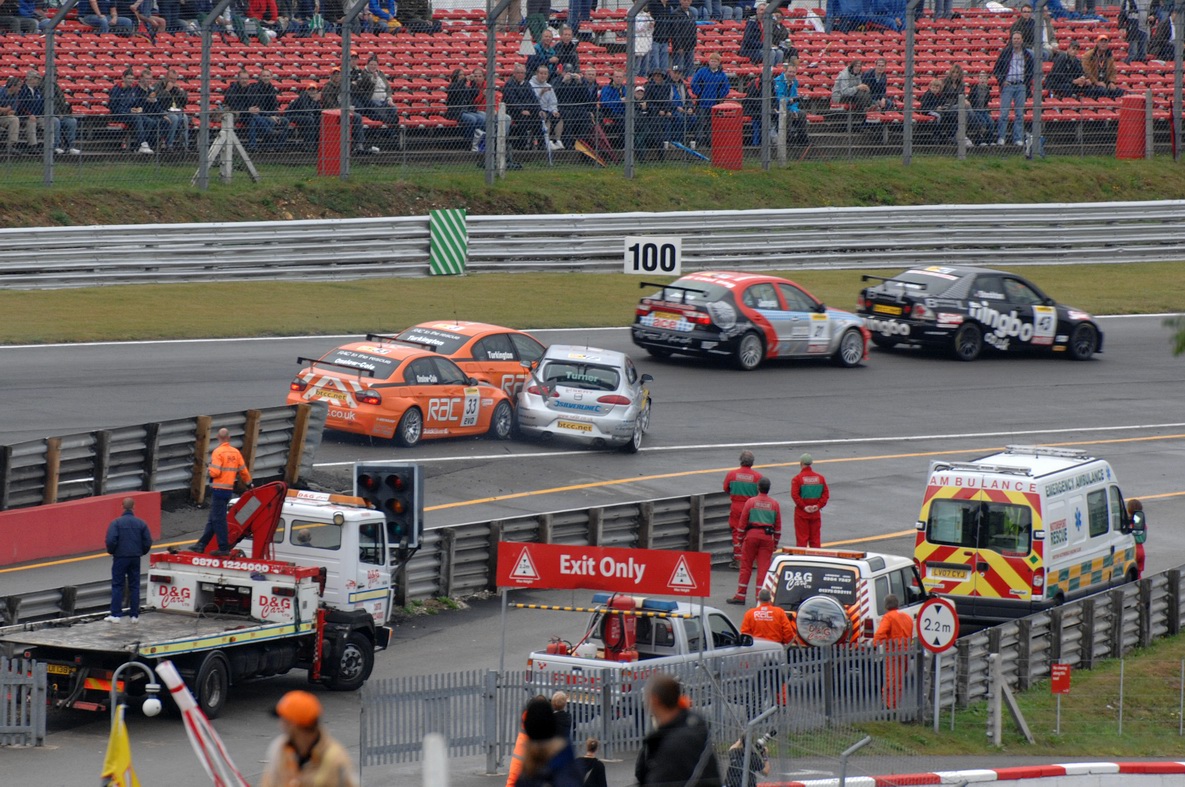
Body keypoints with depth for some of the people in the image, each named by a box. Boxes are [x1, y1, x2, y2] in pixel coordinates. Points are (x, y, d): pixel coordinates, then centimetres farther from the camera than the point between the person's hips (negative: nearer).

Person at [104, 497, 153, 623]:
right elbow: (148, 542, 0)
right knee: (134, 586, 10)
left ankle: (116, 615, -1)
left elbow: (111, 540, -17)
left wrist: (111, 552, 2)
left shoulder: (116, 522, -10)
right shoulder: (141, 523, 0)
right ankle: (134, 615, 10)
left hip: (120, 557, -3)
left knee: (117, 586, 3)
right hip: (135, 558, 3)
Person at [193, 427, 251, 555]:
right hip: (229, 489, 7)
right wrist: (247, 481, 31)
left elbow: (215, 472, -20)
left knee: (218, 519, -3)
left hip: (218, 489, -7)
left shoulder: (218, 452, -13)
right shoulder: (236, 452, 5)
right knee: (212, 519, 12)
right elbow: (243, 471, 12)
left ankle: (224, 548, -6)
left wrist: (209, 470, 2)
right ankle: (201, 544, 16)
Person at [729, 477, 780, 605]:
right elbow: (778, 526, 8)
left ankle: (740, 596, 7)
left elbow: (743, 522, 1)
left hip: (752, 535, -1)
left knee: (746, 566, 5)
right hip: (768, 537, 1)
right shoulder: (775, 504, 5)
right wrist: (775, 543, 16)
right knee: (764, 567, 2)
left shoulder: (751, 502, -1)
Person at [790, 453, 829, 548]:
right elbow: (826, 493, 0)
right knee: (815, 538, 10)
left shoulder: (797, 478, -10)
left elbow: (794, 495, -18)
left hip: (802, 513, -4)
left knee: (802, 538, 2)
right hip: (816, 513, 4)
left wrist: (804, 507, -14)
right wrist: (819, 505, -5)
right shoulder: (820, 477, 4)